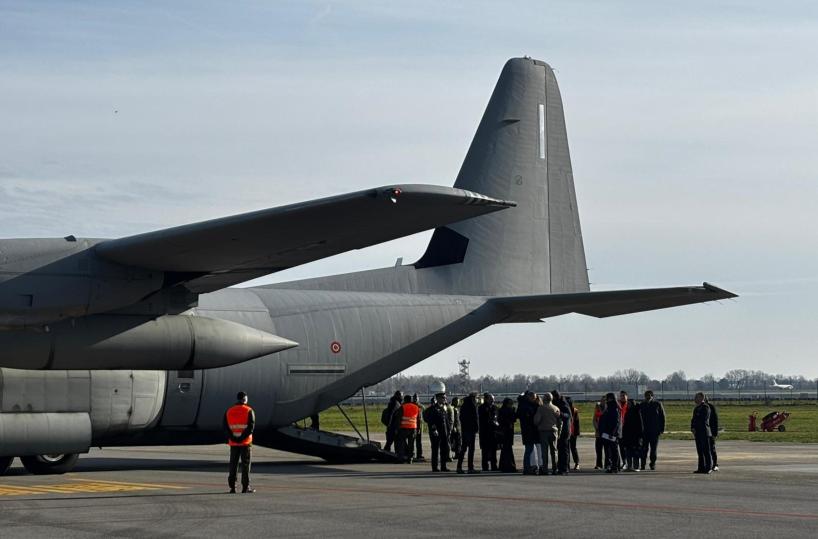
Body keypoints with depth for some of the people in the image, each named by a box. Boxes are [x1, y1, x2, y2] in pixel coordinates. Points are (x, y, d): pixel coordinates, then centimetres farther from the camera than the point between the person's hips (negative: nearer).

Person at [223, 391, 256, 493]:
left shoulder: (228, 411, 6)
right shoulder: (249, 411, -5)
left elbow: (226, 427, -1)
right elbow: (251, 427, -14)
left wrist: (232, 438, -8)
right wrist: (242, 437, -14)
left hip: (233, 443, 3)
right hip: (245, 442, -3)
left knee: (233, 464, 9)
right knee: (245, 464, 1)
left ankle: (232, 487, 6)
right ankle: (245, 487, 0)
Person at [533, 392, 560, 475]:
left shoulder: (541, 408, -7)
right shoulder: (556, 409, 4)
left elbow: (536, 420, -12)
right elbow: (560, 421, 4)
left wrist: (537, 426, 9)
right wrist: (558, 432, 10)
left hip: (543, 431, -3)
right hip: (554, 431, 3)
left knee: (544, 451, -2)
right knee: (554, 451, 9)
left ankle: (545, 469, -6)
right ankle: (555, 469, 7)